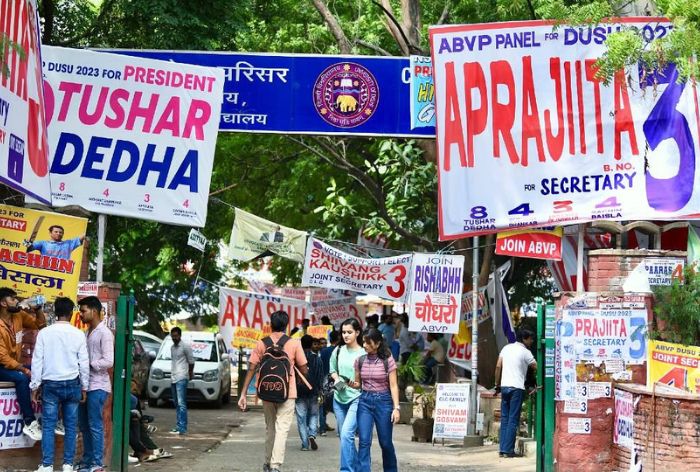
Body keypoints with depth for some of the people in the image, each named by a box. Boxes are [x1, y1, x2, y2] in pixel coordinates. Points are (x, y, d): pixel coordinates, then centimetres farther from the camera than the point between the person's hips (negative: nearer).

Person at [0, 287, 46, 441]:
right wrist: (23, 369, -28)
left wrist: (37, 309, -8)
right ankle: (30, 422, -31)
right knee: (22, 378, -34)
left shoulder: (19, 316, 0)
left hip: (14, 365, 7)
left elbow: (40, 325, 11)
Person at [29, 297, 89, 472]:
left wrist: (35, 386, 3)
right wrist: (84, 387, 11)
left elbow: (37, 361, -3)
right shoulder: (78, 334, -2)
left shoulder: (44, 333, -4)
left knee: (48, 426, 2)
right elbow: (84, 363, 1)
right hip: (72, 384, 1)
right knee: (70, 426, 7)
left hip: (51, 384, -1)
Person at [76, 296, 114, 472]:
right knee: (84, 425, 12)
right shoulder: (88, 332, 15)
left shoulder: (104, 333, -11)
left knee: (95, 425, -6)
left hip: (97, 386, -8)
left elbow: (108, 361, -18)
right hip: (85, 384, 8)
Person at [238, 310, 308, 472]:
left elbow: (251, 369, -2)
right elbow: (304, 370, -2)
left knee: (270, 428, 18)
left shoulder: (261, 344, 0)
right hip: (287, 392, -3)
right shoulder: (294, 344, -6)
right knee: (282, 429, -4)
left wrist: (243, 394, 0)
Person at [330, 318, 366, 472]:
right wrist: (337, 380, 1)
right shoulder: (338, 351, 6)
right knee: (344, 436, 13)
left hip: (356, 398, -6)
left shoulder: (363, 353, -9)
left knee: (346, 434, -20)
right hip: (339, 398, 6)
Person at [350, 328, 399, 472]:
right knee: (364, 441, -8)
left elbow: (393, 386, -6)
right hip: (365, 401, 3)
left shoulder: (387, 361, -7)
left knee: (385, 442, 8)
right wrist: (353, 384, -11)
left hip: (383, 401, -2)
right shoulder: (360, 360, 3)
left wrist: (396, 408, -13)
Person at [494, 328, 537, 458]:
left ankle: (502, 449, 6)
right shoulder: (525, 352, -5)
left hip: (505, 386, 6)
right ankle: (508, 450, -6)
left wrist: (497, 384, 14)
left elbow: (498, 366, 10)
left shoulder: (506, 348, 12)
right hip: (517, 388, -6)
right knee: (513, 420, -4)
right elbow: (536, 367, -4)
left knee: (505, 418, 9)